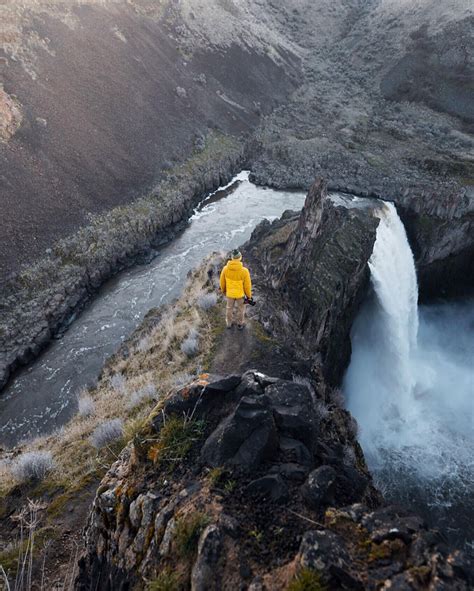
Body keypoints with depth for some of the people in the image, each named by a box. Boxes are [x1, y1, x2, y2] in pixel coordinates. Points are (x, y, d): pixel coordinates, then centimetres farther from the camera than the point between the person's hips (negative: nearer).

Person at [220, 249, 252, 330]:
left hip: (229, 292, 2)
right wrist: (249, 295, -1)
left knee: (229, 307, 29)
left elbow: (222, 281, -8)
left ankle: (229, 323, 50)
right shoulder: (244, 271, -33)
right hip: (240, 293, -2)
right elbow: (247, 285, -20)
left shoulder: (225, 268, -25)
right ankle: (240, 324, 47)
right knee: (240, 308, 26)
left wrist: (223, 290, 13)